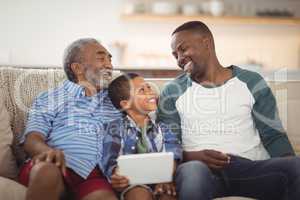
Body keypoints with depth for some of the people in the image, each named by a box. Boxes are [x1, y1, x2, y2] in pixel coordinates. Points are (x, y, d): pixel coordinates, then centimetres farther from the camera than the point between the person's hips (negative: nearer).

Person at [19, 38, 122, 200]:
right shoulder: (50, 98, 17)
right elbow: (31, 139, 4)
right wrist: (47, 151, -20)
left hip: (94, 172, 0)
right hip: (58, 165, 1)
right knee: (48, 171, -36)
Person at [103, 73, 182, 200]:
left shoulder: (162, 128, 17)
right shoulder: (116, 128, 11)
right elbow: (110, 161, -2)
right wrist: (116, 175, -26)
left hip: (159, 179, 2)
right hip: (131, 182, -1)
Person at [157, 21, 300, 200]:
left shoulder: (252, 82, 12)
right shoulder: (173, 92, 12)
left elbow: (274, 136, 9)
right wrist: (192, 156, -13)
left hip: (251, 167, 2)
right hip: (198, 166, -1)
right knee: (193, 171, -38)